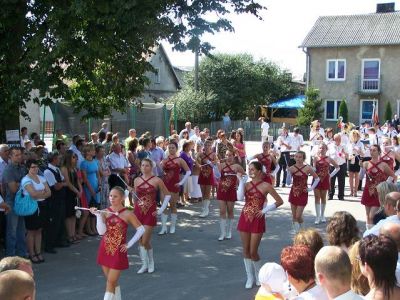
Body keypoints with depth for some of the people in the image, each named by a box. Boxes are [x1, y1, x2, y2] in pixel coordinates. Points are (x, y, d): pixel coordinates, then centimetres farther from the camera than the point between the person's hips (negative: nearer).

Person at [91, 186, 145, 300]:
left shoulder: (128, 214, -9)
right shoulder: (105, 212, -1)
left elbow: (141, 229, -4)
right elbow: (101, 231, -12)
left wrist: (129, 244, -7)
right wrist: (98, 215, -22)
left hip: (118, 252, -4)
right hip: (105, 250, 4)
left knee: (111, 282, -4)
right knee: (112, 281, 14)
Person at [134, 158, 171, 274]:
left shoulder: (157, 180, -6)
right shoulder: (137, 180, 4)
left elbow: (167, 195, 1)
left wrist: (161, 210, -3)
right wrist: (137, 207, 9)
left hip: (150, 213, -4)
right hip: (138, 212, 4)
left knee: (145, 241, -5)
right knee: (140, 240, 4)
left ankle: (151, 262, 19)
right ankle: (144, 265, 14)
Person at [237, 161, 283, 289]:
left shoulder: (265, 185, -6)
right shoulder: (247, 184, 6)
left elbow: (279, 201, -4)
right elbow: (240, 197, -13)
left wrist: (265, 210, -7)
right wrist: (241, 180, -13)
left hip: (257, 220, -4)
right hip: (244, 219, 4)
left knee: (253, 252, -1)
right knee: (246, 250, 7)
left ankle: (258, 274, 24)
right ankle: (250, 277, 21)